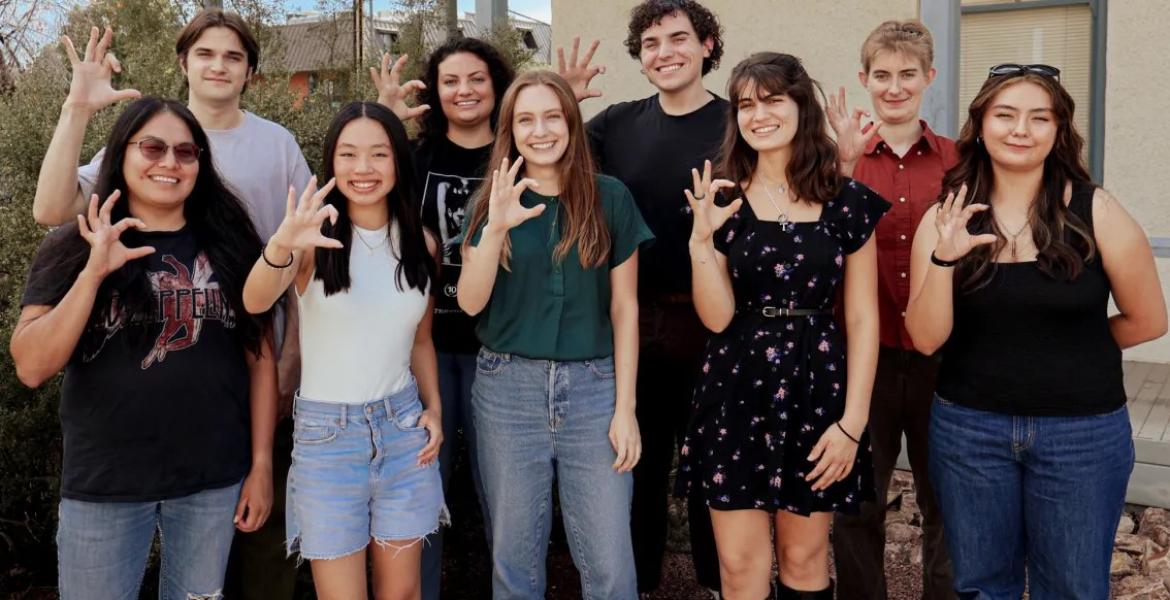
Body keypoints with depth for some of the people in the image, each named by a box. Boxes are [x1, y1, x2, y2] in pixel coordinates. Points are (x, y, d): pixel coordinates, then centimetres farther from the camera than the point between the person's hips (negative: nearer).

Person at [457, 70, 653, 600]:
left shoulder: (610, 199, 1)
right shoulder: (493, 201, 5)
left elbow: (624, 307, 2)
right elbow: (470, 302, -3)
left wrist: (625, 407, -2)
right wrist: (496, 227, -19)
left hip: (593, 387, -1)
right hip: (507, 388, 1)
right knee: (514, 554, 11)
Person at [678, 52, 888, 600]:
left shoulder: (848, 201, 0)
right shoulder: (722, 200, 2)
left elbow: (862, 318, 0)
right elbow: (717, 317, -4)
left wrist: (853, 419, -5)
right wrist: (702, 238, -17)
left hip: (818, 390, 0)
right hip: (737, 390, 0)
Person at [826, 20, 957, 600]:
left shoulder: (956, 161, 3)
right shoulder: (841, 159, 1)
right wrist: (846, 166, -22)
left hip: (939, 357, 1)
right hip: (864, 355, 0)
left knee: (946, 503, 13)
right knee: (856, 502, 12)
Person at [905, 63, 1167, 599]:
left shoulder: (1096, 212, -9)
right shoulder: (945, 218, -4)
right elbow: (927, 339, -11)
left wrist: (1069, 349, 5)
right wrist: (943, 259, -25)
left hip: (1083, 431, -1)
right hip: (968, 428, 2)